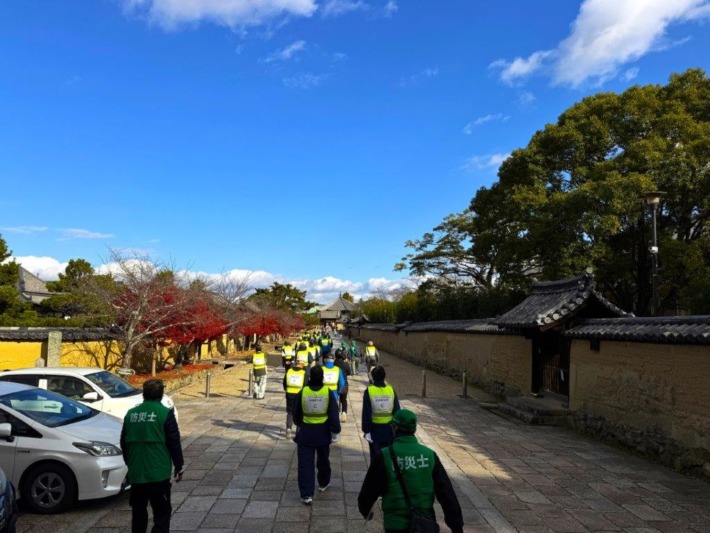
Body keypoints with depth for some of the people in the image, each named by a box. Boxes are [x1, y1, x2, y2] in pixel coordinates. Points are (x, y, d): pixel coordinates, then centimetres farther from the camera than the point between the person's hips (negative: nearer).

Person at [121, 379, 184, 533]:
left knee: (138, 511, 18)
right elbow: (174, 443, -8)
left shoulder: (131, 413, 5)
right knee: (162, 512, 3)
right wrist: (179, 467, 4)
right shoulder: (165, 413, -9)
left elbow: (124, 443, 14)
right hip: (159, 473, -5)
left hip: (136, 473, 5)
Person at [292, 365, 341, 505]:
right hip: (323, 432, 1)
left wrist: (299, 425, 23)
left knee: (305, 463, 2)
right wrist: (336, 431, 0)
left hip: (306, 432, -1)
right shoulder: (328, 392, -10)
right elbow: (334, 415, -9)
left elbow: (296, 414, 3)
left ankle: (307, 494, -3)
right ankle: (323, 483, 41)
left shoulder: (303, 392, -9)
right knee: (323, 459, 23)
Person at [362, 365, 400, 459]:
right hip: (389, 429, 2)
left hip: (375, 429, -2)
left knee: (375, 455, 8)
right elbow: (397, 411, 1)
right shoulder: (391, 390, -3)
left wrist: (366, 430, -4)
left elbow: (366, 413, -10)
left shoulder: (369, 391, -11)